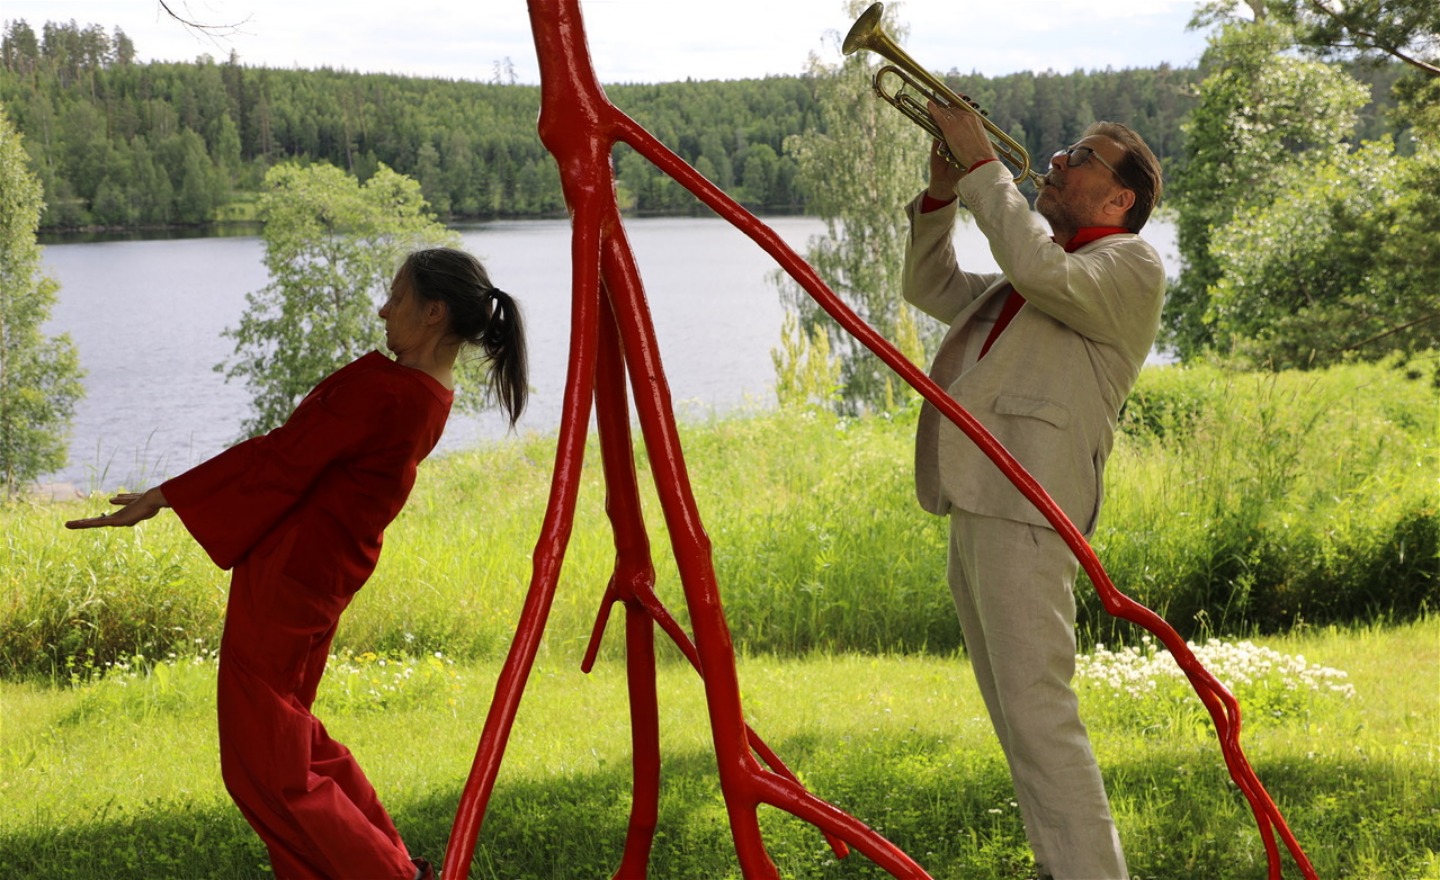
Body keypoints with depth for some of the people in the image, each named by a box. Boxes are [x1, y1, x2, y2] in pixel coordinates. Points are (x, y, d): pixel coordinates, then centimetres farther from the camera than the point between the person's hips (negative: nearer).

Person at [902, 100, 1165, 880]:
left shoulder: (1131, 267, -3)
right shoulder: (1023, 280, 26)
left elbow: (1040, 270, -22)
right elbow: (931, 289, 33)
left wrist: (984, 168, -14)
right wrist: (943, 196, 18)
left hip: (1025, 509, -10)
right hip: (975, 506, 10)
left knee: (1038, 712, -17)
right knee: (1017, 715, 14)